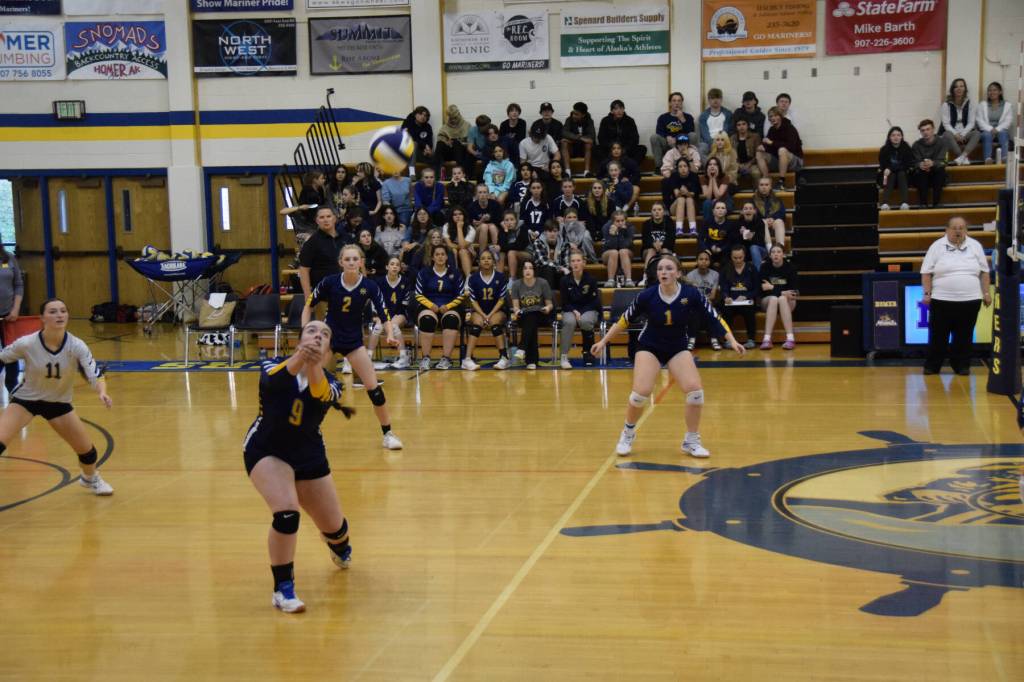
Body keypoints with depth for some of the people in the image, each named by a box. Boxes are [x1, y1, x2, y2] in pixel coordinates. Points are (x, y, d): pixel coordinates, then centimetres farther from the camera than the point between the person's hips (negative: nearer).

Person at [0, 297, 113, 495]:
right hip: (25, 399, -2)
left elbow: (95, 374, -28)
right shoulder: (26, 344, -26)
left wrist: (102, 392, -48)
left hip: (59, 402, 2)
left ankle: (91, 479, 41)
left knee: (85, 448, 6)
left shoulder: (76, 346, -23)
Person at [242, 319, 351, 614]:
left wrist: (313, 366, -59)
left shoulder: (329, 384, -12)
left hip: (309, 456, 3)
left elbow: (321, 396, -38)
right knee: (287, 513, -27)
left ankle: (340, 548, 51)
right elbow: (274, 380, -41)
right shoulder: (274, 367, -15)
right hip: (265, 451, -3)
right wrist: (299, 357, -61)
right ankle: (282, 589, -10)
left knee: (334, 526, 11)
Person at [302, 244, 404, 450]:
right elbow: (308, 306, 0)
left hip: (354, 340, 0)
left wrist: (390, 335, -32)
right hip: (328, 336, 0)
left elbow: (384, 315, -13)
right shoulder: (330, 282, -13)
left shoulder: (369, 286, -13)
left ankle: (388, 434, 9)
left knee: (374, 388, -6)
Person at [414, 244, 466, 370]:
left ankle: (446, 358, -38)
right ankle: (425, 358, -32)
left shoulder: (454, 273, 13)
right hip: (429, 308, 0)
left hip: (450, 308, 0)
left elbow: (461, 296, 8)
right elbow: (419, 295, 8)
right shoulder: (424, 273, 12)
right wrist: (431, 305, -11)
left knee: (451, 319, -36)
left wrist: (448, 306, -10)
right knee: (427, 320, -36)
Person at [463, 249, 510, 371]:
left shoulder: (500, 277, -3)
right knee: (477, 324, -31)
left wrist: (490, 315, -16)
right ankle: (468, 359, -37)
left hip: (496, 310, 0)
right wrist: (483, 315, -16)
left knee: (495, 323, -32)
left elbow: (501, 300, -3)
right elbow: (473, 301, -1)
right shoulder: (474, 278, -2)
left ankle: (504, 357, -31)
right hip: (479, 311, 0)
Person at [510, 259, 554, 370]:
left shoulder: (543, 283, 1)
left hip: (540, 315, -1)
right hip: (523, 316, 1)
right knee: (529, 321, -36)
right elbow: (515, 306, -1)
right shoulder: (516, 285, 4)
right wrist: (516, 311, -24)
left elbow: (550, 304, 4)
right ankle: (532, 360, -43)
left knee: (531, 318, -37)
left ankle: (523, 349, -46)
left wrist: (548, 308, -20)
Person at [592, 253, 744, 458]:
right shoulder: (647, 296, -19)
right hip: (649, 347, -1)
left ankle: (691, 441, 5)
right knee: (641, 392, -19)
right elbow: (625, 319, -5)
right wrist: (604, 341, -1)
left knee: (695, 390, -16)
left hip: (678, 348, 1)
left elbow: (714, 317, -11)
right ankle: (628, 434, 11)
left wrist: (732, 341, -20)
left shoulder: (691, 294, -19)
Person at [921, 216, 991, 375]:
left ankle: (962, 365, 16)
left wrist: (986, 293, 5)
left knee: (964, 336, 6)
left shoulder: (975, 246, 7)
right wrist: (927, 293, -7)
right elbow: (926, 273, 0)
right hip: (942, 300, -2)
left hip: (970, 300, 2)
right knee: (938, 336, 2)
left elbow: (984, 272, 10)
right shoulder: (937, 246, 0)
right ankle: (932, 366, 11)